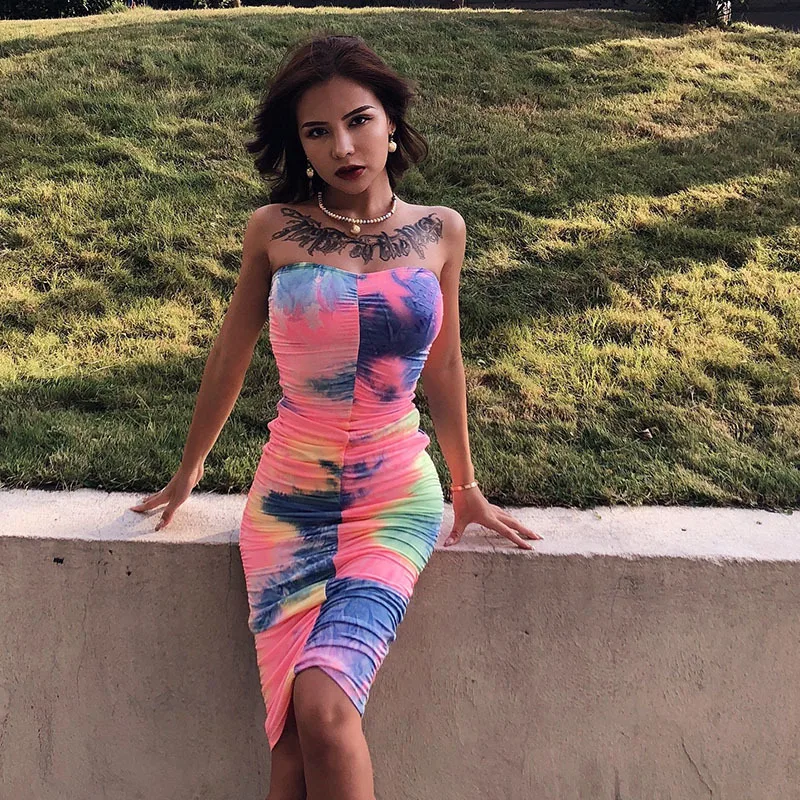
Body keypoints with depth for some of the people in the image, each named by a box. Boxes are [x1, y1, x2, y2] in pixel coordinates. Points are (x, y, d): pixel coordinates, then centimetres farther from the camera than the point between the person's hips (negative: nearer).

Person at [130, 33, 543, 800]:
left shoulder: (439, 232, 0)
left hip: (396, 501, 0)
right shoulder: (274, 229, -2)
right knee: (295, 735, -10)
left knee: (322, 708, -20)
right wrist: (188, 471, 20)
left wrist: (466, 488, 18)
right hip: (288, 502, 1)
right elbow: (230, 356, 10)